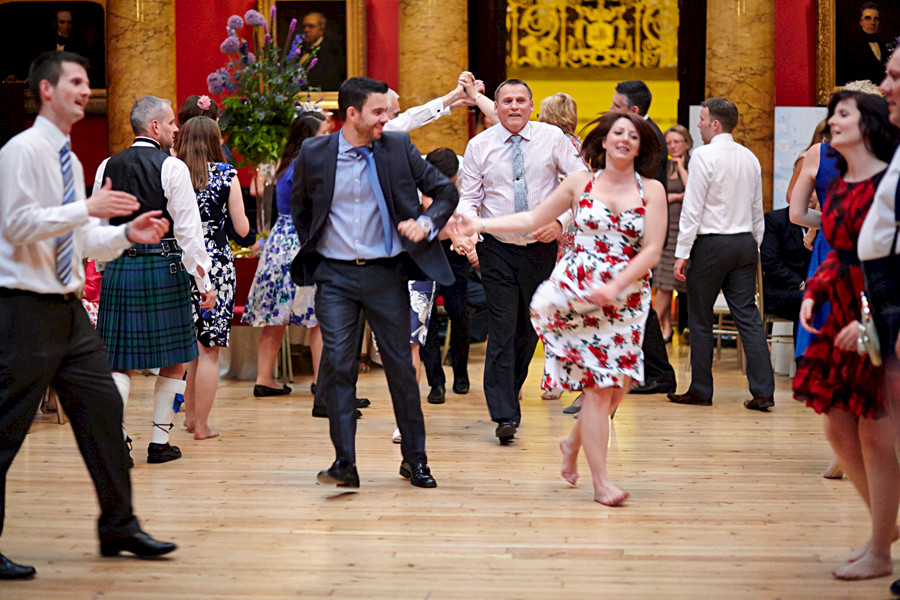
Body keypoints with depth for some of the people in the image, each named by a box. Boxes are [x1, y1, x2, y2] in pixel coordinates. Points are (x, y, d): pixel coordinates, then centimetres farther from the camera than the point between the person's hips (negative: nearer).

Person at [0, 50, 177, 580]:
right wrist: (89, 208, -23)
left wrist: (126, 233, 2)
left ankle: (120, 526, 19)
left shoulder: (71, 161, 16)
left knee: (103, 409, 8)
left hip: (68, 306, 9)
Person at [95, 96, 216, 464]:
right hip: (164, 267, -4)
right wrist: (204, 281, -6)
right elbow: (188, 229, -10)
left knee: (122, 361, 7)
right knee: (174, 358, 9)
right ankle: (160, 442, 9)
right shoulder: (171, 167, -7)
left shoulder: (107, 167, 8)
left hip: (118, 268, 4)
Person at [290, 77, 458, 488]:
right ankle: (344, 463, 0)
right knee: (337, 363, -7)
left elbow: (446, 191, 6)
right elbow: (300, 207, 17)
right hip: (335, 275, 0)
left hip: (387, 273, 1)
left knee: (401, 365, 6)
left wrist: (427, 223, -12)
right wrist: (311, 251, 10)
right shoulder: (314, 154, -1)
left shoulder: (399, 149, -1)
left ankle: (415, 458, 19)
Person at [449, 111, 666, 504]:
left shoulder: (651, 191, 5)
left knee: (615, 385, 0)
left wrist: (614, 287, -15)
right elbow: (532, 220, 15)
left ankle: (573, 443, 30)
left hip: (626, 299, 2)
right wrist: (479, 224, 9)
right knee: (598, 386, -7)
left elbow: (652, 250, -3)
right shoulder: (581, 183, 7)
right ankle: (601, 481, 0)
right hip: (575, 291, -2)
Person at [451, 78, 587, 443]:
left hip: (541, 246, 1)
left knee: (530, 327, 10)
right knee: (503, 327, -9)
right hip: (497, 248, -1)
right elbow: (469, 198, 1)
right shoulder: (479, 146, -1)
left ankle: (510, 394, 33)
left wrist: (560, 221, -13)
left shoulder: (552, 139, -2)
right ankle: (505, 414, -8)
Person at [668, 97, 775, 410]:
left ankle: (701, 391, 11)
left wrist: (682, 253, -10)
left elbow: (692, 209, -13)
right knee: (748, 317, 3)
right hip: (745, 243, 6)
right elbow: (757, 210, 15)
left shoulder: (704, 156, -10)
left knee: (700, 320, 5)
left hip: (711, 244, -6)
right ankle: (763, 391, -4)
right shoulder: (750, 158, 10)